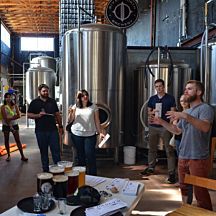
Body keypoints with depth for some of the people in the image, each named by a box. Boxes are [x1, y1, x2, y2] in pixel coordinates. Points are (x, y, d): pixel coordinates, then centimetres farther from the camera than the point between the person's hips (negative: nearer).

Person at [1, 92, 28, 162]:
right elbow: (5, 118, -14)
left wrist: (10, 118, -20)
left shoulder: (15, 106, 1)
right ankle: (8, 155, 21)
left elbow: (19, 116, -8)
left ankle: (22, 156, 0)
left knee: (18, 140, -1)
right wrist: (10, 127, -19)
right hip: (6, 125, -1)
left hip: (14, 125, 1)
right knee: (6, 140, 7)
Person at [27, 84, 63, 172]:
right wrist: (38, 115, -16)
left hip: (53, 129, 1)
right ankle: (45, 170, 21)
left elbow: (57, 114, 13)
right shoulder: (34, 102, 3)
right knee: (43, 151, 9)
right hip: (41, 131, -1)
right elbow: (29, 115, 1)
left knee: (56, 150, 1)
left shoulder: (52, 101, 10)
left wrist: (60, 126, 7)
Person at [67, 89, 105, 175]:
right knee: (80, 155, 10)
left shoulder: (93, 106, 2)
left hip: (90, 134, -2)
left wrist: (100, 132, -1)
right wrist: (71, 113, -13)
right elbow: (70, 120, 5)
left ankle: (92, 176, 4)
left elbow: (97, 121, 4)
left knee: (90, 155, -5)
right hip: (77, 134, 2)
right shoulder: (75, 107, 5)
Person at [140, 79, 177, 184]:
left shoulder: (170, 98, 2)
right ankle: (150, 168, 26)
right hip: (153, 127, 4)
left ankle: (172, 173, -3)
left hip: (165, 127, -4)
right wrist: (152, 112, -8)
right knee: (152, 148, 12)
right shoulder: (152, 99, 12)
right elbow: (148, 112, 15)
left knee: (169, 150, -6)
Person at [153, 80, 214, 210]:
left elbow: (205, 127, -28)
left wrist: (186, 116, -36)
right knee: (184, 187, 18)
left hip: (198, 158, -8)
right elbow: (178, 131, 22)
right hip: (183, 157, 8)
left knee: (200, 192, -4)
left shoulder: (205, 108, -9)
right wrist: (162, 122, 12)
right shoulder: (187, 111, 17)